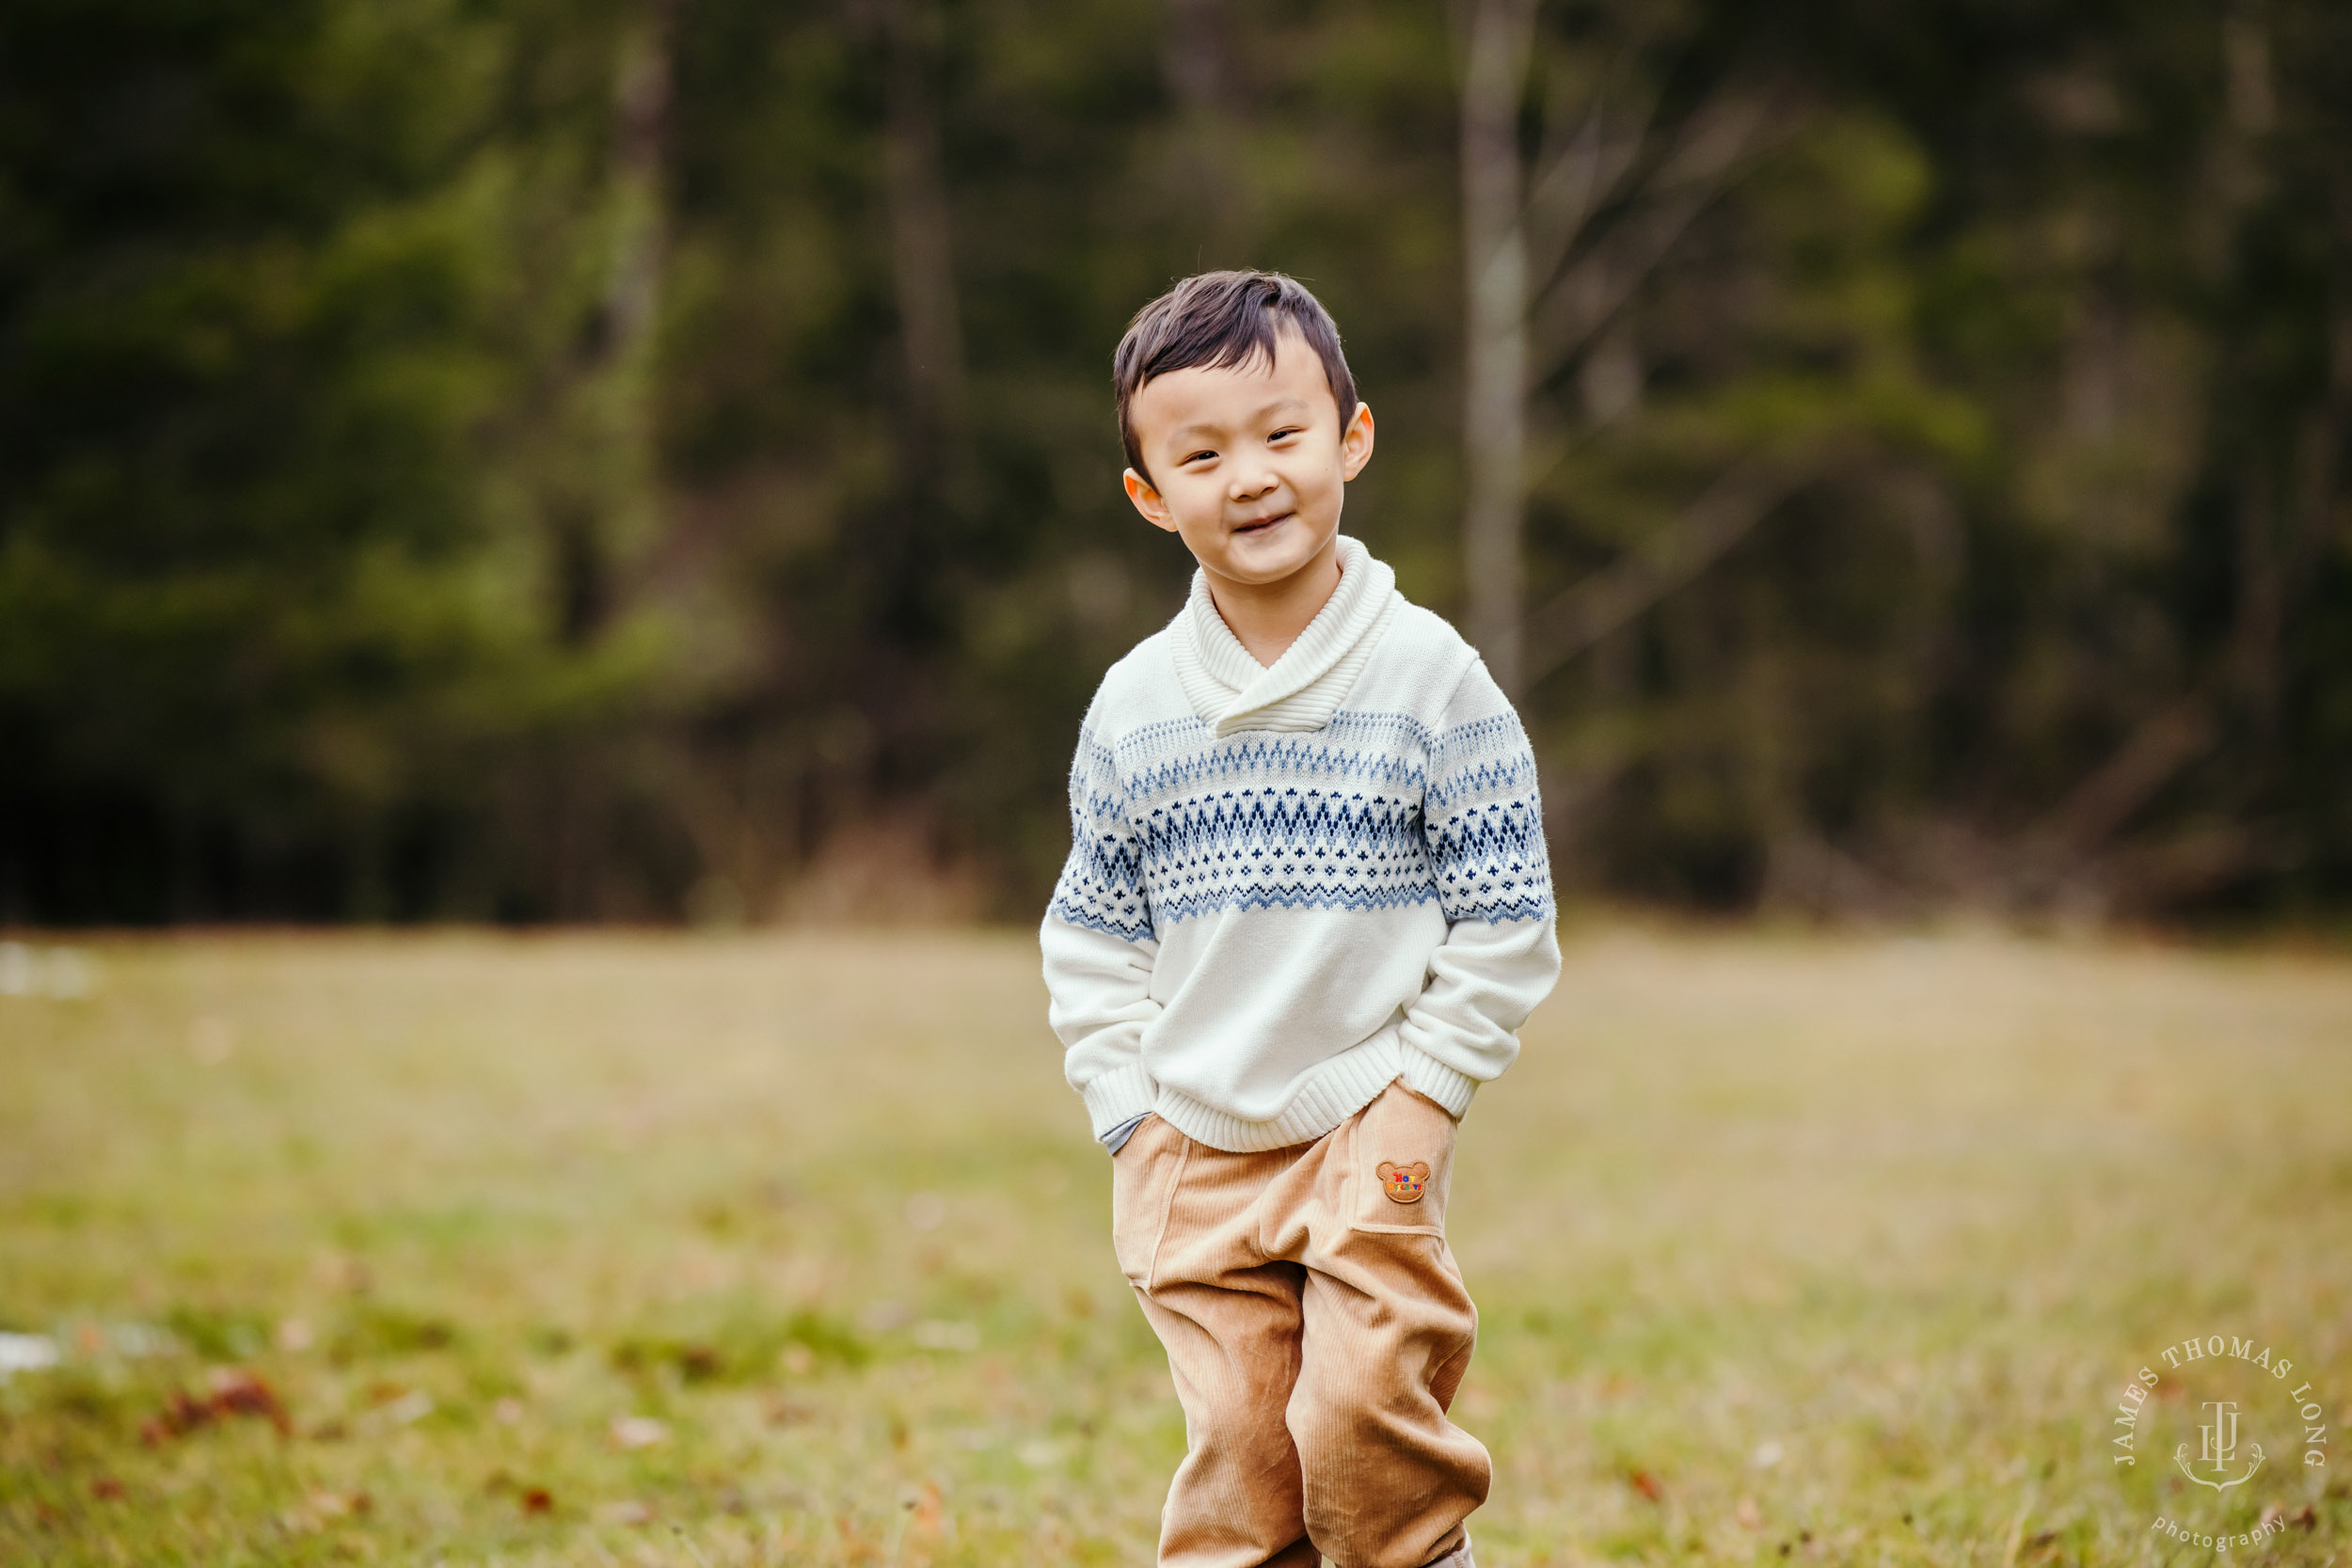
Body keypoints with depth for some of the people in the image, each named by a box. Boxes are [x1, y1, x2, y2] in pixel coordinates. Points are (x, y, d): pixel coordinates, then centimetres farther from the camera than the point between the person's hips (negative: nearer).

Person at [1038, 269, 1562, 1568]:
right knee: (1235, 1457, 2)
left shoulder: (1427, 678, -5)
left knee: (1364, 1433, -11)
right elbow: (1090, 937, 12)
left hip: (1368, 1136, -3)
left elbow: (1506, 920, -3)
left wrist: (1423, 1095, -9)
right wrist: (1130, 1112, 2)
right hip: (1196, 1153, 3)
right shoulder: (1134, 708, 4)